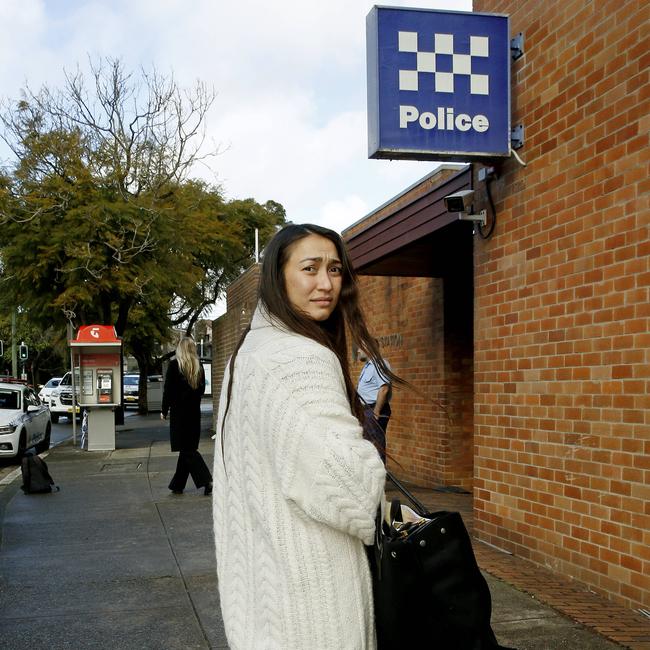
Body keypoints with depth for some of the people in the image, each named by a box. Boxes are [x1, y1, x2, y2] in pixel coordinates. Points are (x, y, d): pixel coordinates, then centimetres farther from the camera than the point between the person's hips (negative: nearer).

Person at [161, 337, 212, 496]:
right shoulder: (199, 366, 4)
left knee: (187, 450, -3)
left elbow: (168, 389, -10)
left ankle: (206, 481, -15)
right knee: (189, 448, 11)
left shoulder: (174, 365, -11)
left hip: (179, 412, -6)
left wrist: (164, 411, -1)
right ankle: (178, 484, 19)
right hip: (194, 411, 6)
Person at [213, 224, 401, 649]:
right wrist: (393, 518, -9)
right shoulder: (299, 360, -21)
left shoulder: (252, 349, 11)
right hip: (305, 577, -10)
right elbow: (345, 476, -27)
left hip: (264, 565, 10)